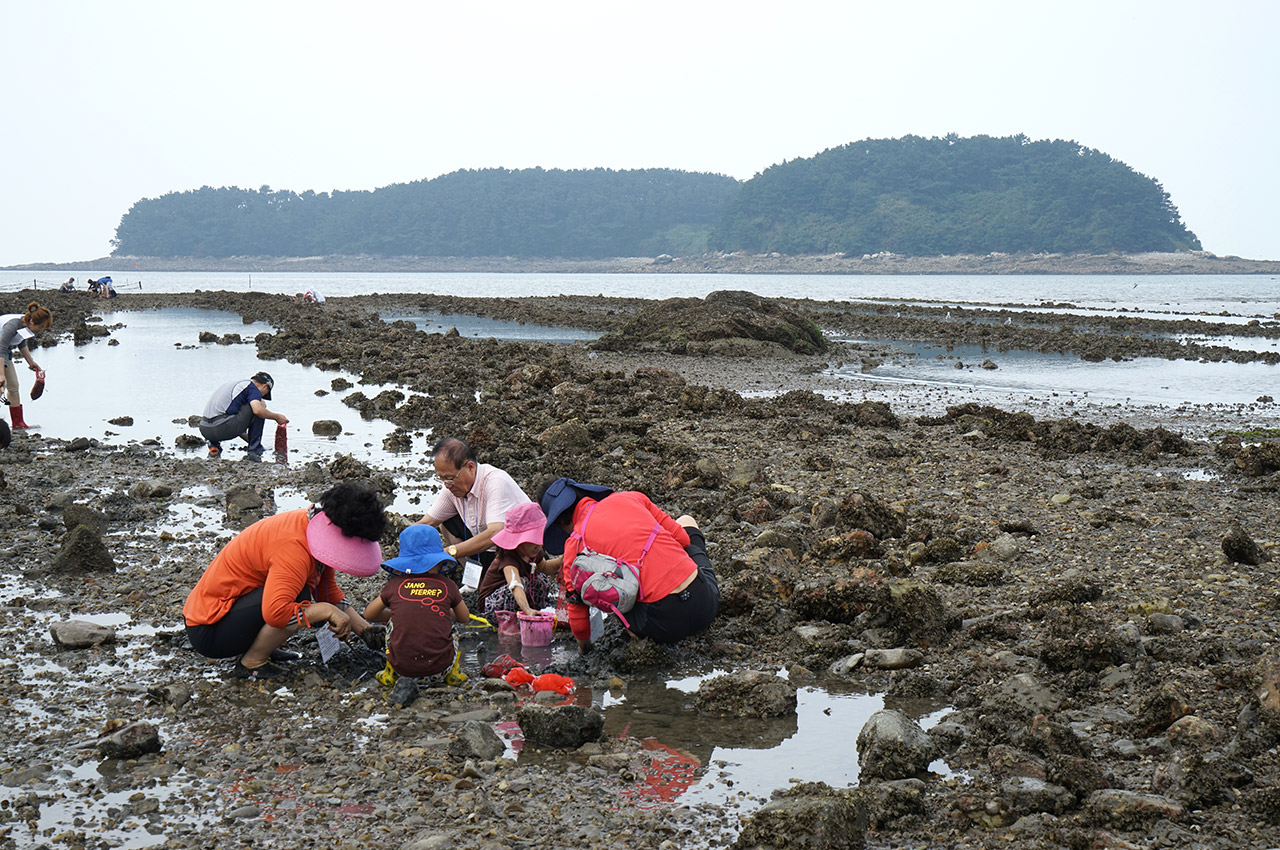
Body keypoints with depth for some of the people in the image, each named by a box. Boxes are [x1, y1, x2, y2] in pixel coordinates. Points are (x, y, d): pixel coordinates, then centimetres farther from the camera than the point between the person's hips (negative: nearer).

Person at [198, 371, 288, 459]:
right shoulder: (252, 387, 2)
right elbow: (258, 410, -18)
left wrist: (248, 439, 44)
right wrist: (276, 416, 0)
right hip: (221, 429, -8)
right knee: (261, 405, 2)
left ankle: (214, 446, 18)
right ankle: (254, 451, 2)